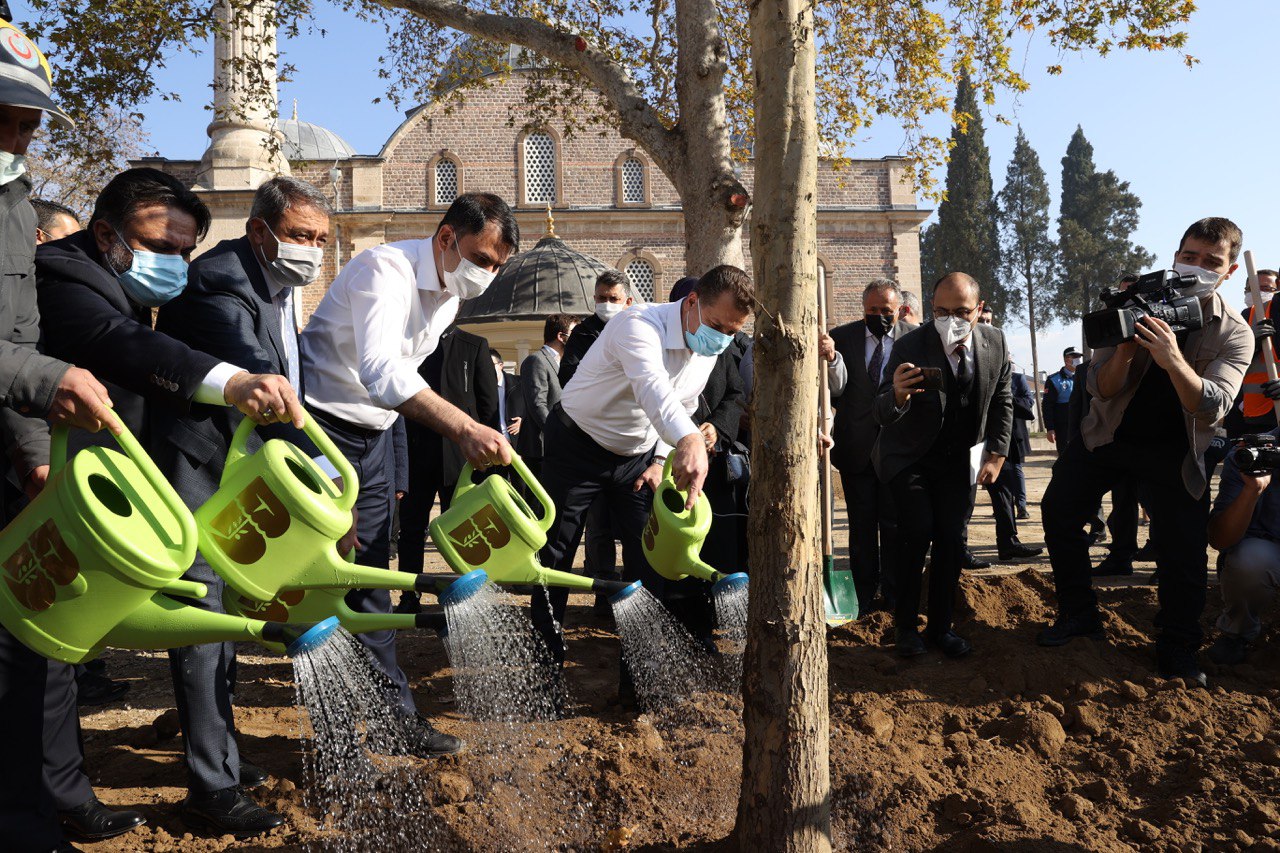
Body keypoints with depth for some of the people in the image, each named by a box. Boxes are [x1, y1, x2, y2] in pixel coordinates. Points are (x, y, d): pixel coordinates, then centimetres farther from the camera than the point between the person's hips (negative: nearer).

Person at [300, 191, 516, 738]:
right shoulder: (386, 270, -23)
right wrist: (463, 427, -49)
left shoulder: (449, 297, 5)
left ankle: (395, 713, 14)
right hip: (323, 427, -7)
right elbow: (380, 371, -39)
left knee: (370, 576, 9)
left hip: (374, 436, 7)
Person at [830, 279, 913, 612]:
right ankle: (865, 599, 20)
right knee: (862, 526, 10)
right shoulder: (841, 337, 2)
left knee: (895, 526, 6)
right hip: (857, 447, 1)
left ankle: (894, 600, 18)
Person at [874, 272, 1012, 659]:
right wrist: (898, 395, -50)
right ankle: (906, 625, 1)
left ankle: (941, 626, 19)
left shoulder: (995, 343, -10)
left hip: (959, 459, 4)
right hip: (910, 457, -3)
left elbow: (1001, 402, 6)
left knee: (952, 539, 3)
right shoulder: (910, 346, -23)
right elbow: (883, 414, -27)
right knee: (917, 530, -16)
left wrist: (997, 454, 2)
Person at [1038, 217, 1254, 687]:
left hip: (1171, 450, -1)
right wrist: (1126, 350, -33)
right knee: (1058, 510, -5)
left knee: (1186, 551, -6)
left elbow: (1211, 408, -25)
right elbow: (1101, 389, -13)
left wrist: (1173, 358, -41)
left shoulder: (1234, 334, -11)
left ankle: (1178, 650, 16)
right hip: (1109, 435, 2)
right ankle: (1079, 615, 14)